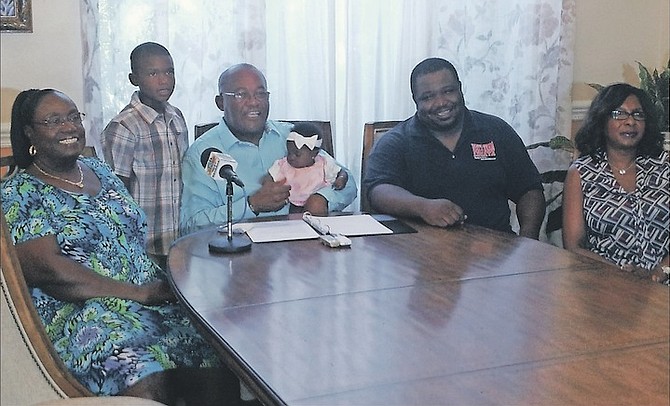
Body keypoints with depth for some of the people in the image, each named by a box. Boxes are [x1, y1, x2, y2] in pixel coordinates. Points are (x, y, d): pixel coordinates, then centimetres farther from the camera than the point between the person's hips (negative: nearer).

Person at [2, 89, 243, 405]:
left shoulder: (100, 169, 19)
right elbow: (46, 268, -14)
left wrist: (165, 281, -2)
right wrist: (137, 293, -17)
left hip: (150, 293, 6)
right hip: (78, 312, -6)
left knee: (219, 357, -21)